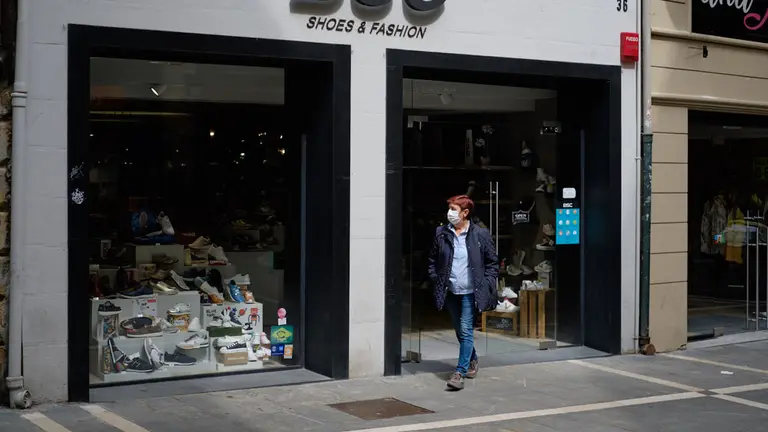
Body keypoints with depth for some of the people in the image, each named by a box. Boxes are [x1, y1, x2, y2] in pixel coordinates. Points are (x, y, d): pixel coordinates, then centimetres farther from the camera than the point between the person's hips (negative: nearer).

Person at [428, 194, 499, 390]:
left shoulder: (480, 234, -6)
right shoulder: (441, 233, 1)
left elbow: (492, 262, 2)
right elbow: (433, 260, 12)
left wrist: (486, 283, -5)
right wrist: (436, 281, 3)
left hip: (470, 291, -4)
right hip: (450, 291, 4)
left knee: (466, 331, -9)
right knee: (460, 331, 15)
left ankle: (460, 373, -9)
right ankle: (472, 361, 38)